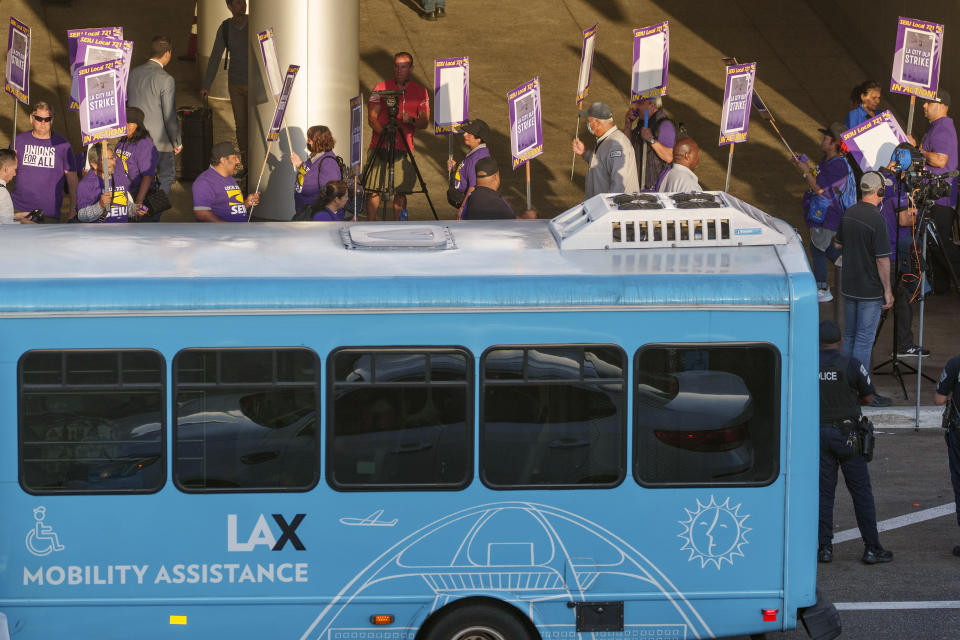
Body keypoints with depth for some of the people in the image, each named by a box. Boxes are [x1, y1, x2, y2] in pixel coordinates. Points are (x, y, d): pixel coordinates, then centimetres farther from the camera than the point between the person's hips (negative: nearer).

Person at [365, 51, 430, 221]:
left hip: (404, 148, 1)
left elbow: (424, 123, 7)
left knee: (401, 191, -2)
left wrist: (411, 120, -16)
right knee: (373, 189, -6)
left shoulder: (420, 92, 9)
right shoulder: (381, 88, 5)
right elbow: (372, 117, 0)